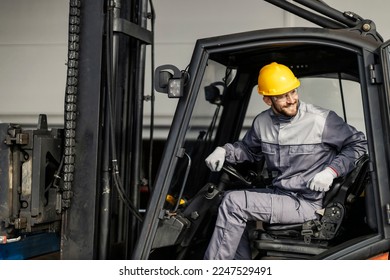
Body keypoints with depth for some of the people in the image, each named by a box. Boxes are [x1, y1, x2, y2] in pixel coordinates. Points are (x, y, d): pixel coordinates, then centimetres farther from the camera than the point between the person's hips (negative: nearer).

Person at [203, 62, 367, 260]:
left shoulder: (322, 120, -12)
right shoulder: (262, 122, 4)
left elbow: (358, 144, -2)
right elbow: (249, 149, 22)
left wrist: (331, 170, -17)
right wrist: (224, 151, 2)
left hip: (305, 203, -7)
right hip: (277, 194, 7)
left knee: (233, 202, -19)